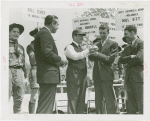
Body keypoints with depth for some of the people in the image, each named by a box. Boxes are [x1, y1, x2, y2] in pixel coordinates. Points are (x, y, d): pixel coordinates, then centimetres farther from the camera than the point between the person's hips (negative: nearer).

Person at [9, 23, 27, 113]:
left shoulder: (21, 47, 22)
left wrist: (25, 75, 17)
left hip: (19, 71, 5)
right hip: (8, 70, -5)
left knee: (19, 97, 3)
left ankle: (17, 114, 10)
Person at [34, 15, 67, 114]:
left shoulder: (44, 33, 20)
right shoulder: (45, 33, -11)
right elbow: (47, 53, -21)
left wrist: (58, 62, 13)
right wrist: (60, 59, -7)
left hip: (48, 76, 11)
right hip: (48, 75, -11)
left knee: (48, 108, 14)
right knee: (45, 109, -10)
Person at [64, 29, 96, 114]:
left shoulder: (80, 48, 22)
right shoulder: (69, 47, -4)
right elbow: (75, 56, -23)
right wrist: (87, 51, -29)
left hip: (82, 76, 8)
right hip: (74, 76, -8)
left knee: (81, 100, 8)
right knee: (73, 98, -11)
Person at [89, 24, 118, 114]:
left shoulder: (113, 44, -1)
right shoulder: (97, 44, 16)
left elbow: (110, 59, -9)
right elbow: (91, 58, 10)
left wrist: (98, 54, -19)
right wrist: (91, 53, -12)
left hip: (106, 75, -6)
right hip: (97, 76, 6)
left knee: (110, 101, -5)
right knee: (98, 101, 10)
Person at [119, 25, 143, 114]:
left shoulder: (141, 43, -2)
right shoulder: (128, 48, 22)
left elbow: (139, 58, -15)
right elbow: (121, 60, 8)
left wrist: (128, 61, 0)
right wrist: (130, 57, -9)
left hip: (139, 77, -7)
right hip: (129, 78, 7)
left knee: (142, 106, -8)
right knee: (131, 107, 7)